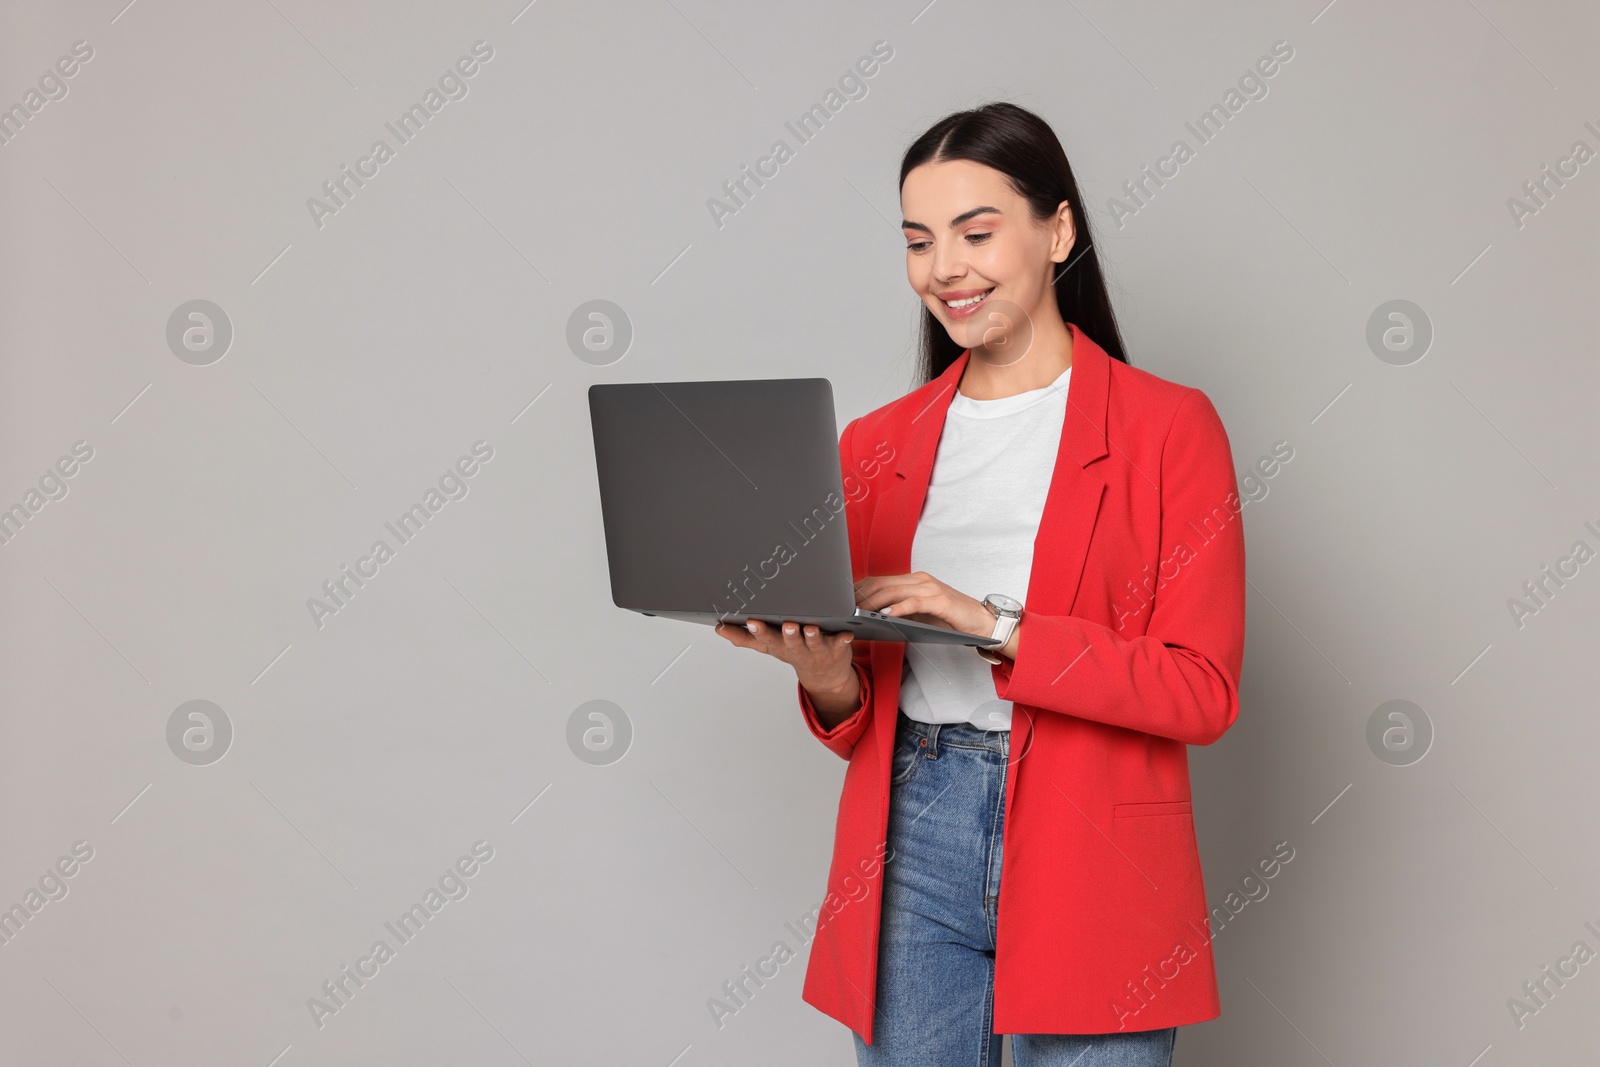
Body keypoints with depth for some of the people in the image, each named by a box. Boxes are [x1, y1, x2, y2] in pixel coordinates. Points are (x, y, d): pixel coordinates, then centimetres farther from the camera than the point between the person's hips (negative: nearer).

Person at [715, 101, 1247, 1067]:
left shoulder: (1168, 426, -1)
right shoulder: (876, 445, 11)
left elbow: (1203, 690, -9)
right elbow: (861, 714, 14)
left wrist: (995, 628, -17)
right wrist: (827, 679, -9)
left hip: (1090, 860, -3)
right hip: (911, 847, 3)